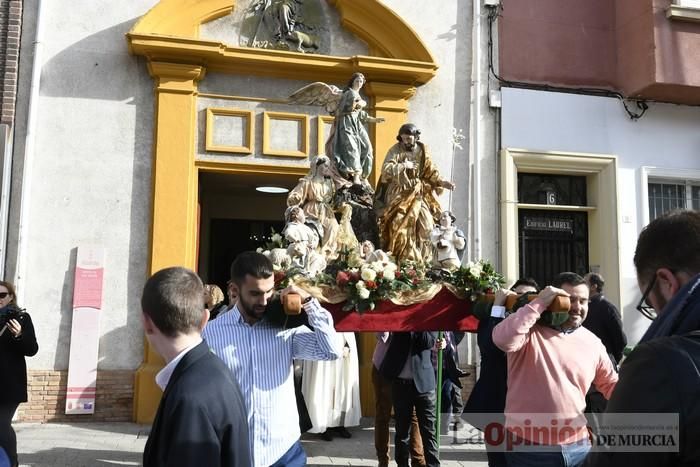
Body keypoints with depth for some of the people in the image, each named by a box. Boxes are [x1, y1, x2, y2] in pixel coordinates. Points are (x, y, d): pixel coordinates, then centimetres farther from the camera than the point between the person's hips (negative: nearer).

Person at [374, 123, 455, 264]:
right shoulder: (395, 150, -6)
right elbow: (386, 169, -16)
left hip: (418, 194, 3)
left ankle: (424, 259, 5)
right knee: (399, 225, -10)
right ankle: (400, 259, -3)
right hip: (399, 194, -3)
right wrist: (404, 166, -21)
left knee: (426, 223, -4)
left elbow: (431, 171, 3)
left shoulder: (423, 151, 4)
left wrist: (442, 182, -11)